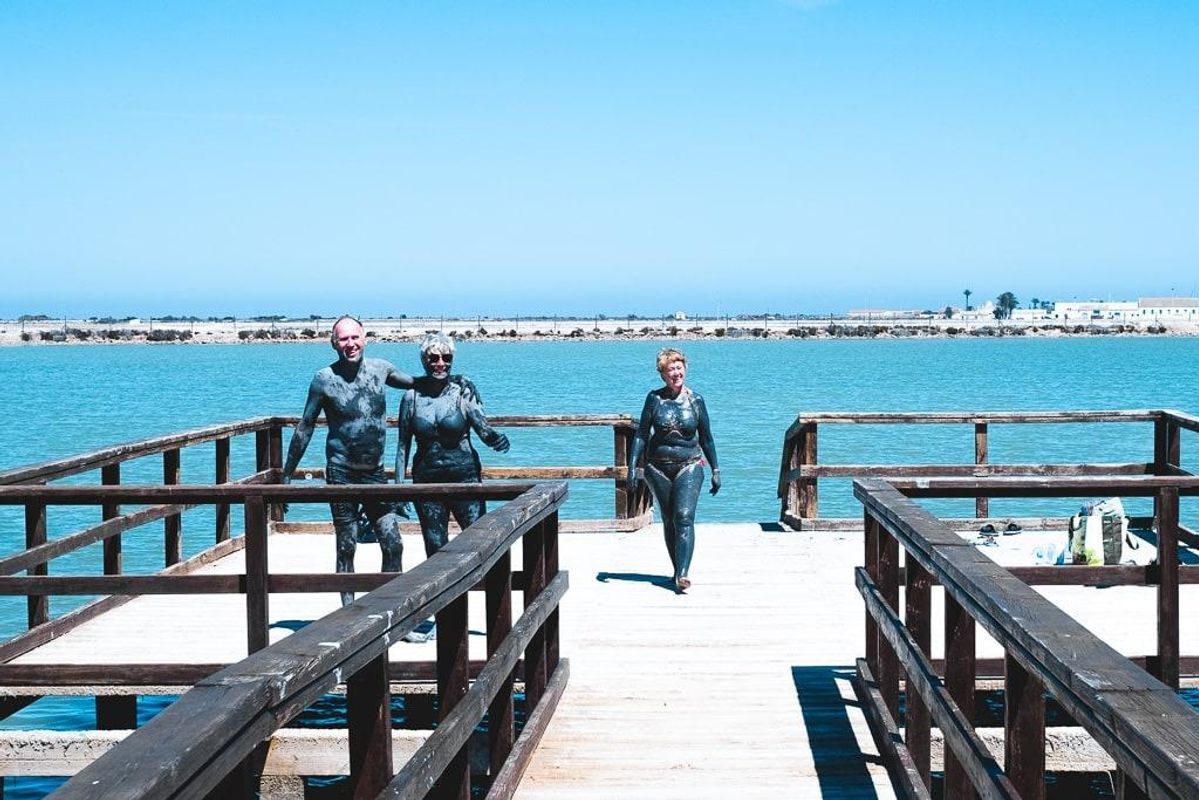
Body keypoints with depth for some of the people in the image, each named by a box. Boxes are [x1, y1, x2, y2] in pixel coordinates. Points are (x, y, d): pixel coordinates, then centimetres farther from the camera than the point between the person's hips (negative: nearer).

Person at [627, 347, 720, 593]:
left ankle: (683, 575, -23)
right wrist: (632, 467, -6)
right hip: (658, 468, 1)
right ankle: (677, 571, 20)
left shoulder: (695, 400, 0)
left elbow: (706, 438, 8)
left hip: (689, 466, -1)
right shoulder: (654, 398, -1)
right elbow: (641, 434, 1)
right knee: (669, 520, 8)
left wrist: (715, 471, 10)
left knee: (684, 517, -16)